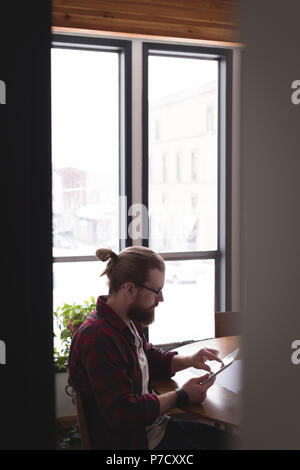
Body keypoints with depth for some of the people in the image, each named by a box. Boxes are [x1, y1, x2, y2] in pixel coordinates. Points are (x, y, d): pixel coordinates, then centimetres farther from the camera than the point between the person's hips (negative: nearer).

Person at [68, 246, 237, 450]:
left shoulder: (129, 322, 3)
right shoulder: (98, 338, -27)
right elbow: (123, 414, -28)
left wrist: (189, 361, 4)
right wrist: (181, 396, -19)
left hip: (155, 424, 10)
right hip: (133, 440, -10)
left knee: (226, 439, 10)